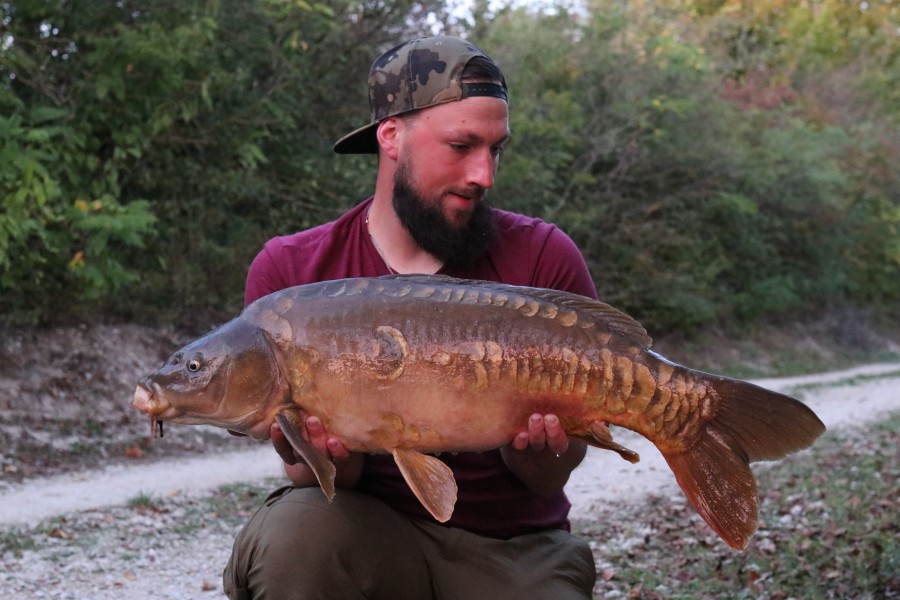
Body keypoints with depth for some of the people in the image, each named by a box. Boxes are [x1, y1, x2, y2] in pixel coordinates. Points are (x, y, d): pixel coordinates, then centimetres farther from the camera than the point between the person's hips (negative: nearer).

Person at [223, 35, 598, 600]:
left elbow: (547, 484, -5)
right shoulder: (289, 271, -5)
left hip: (514, 549, -1)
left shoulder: (544, 258, -7)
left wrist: (535, 447, -27)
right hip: (370, 528, 1)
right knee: (293, 533, -29)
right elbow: (310, 478, -4)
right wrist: (326, 450, -26)